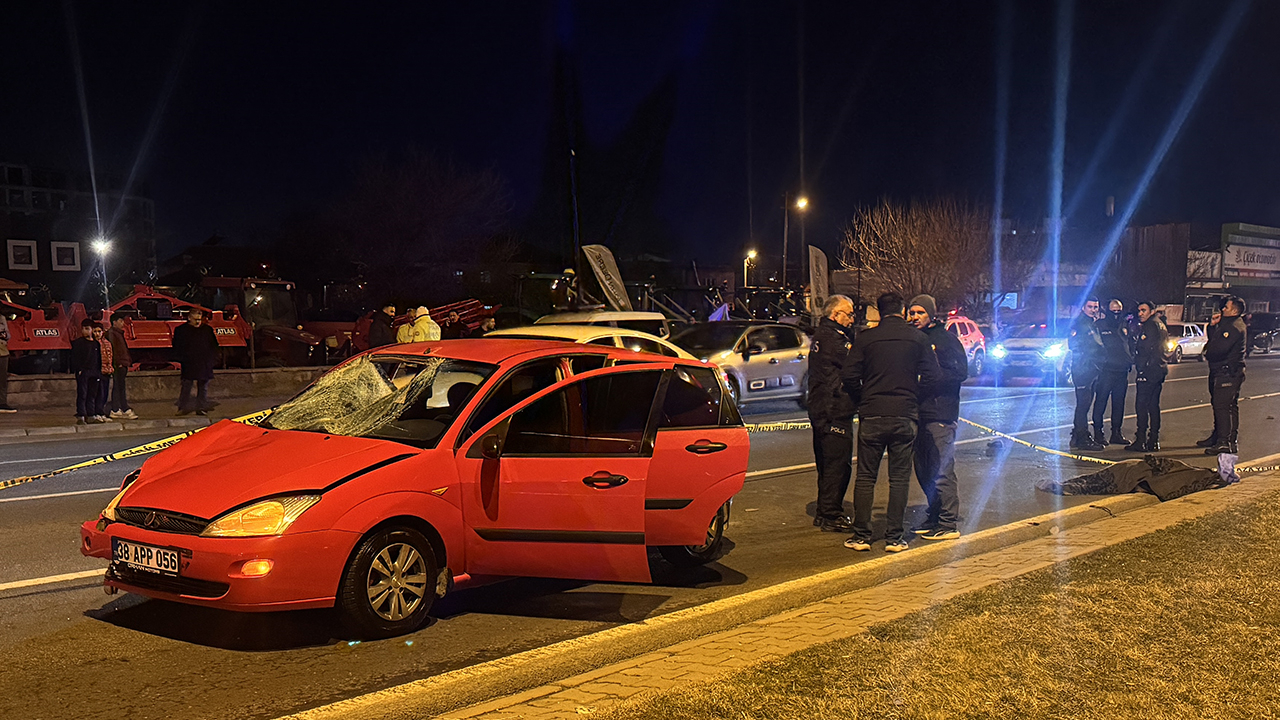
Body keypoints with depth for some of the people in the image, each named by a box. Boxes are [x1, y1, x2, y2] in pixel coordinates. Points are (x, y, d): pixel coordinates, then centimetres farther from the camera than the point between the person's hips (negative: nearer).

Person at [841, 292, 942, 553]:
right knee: (899, 478, 7)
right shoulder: (917, 338, 1)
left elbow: (850, 377, -4)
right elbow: (933, 377, -1)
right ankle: (895, 537, 8)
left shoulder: (865, 338, 0)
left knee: (865, 477, 7)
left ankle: (861, 535, 7)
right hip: (905, 415, 0)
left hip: (872, 416, 0)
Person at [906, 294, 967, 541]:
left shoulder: (946, 339, -4)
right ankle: (934, 518, 24)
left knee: (941, 471, -7)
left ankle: (948, 525, -2)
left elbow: (960, 372, -11)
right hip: (917, 413, 7)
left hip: (940, 415, -7)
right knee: (923, 470, 12)